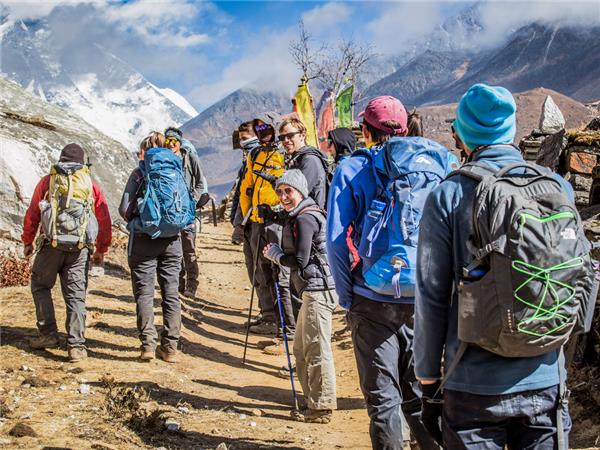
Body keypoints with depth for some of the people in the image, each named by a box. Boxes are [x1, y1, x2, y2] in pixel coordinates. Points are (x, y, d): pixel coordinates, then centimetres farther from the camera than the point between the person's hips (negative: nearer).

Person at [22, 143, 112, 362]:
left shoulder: (47, 181, 8)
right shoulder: (91, 185, 11)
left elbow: (32, 214, 8)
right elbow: (104, 220, 10)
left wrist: (27, 241, 20)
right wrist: (101, 251, 18)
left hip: (51, 245, -1)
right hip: (80, 248, 1)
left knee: (40, 286, 19)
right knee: (76, 295, 4)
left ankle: (48, 334, 13)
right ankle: (76, 346, -2)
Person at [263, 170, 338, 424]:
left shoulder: (305, 219, -14)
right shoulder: (298, 217, 18)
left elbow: (300, 260, -17)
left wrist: (274, 254, -3)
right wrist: (277, 254, 8)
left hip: (318, 290, -11)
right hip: (312, 290, 11)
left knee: (317, 350, -5)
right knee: (302, 349, 18)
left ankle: (321, 409, 2)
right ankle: (312, 401, 28)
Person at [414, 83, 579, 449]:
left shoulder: (449, 196, -9)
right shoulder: (558, 188, -1)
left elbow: (432, 296, -7)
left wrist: (428, 378, 3)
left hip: (474, 386, -2)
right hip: (546, 381, 3)